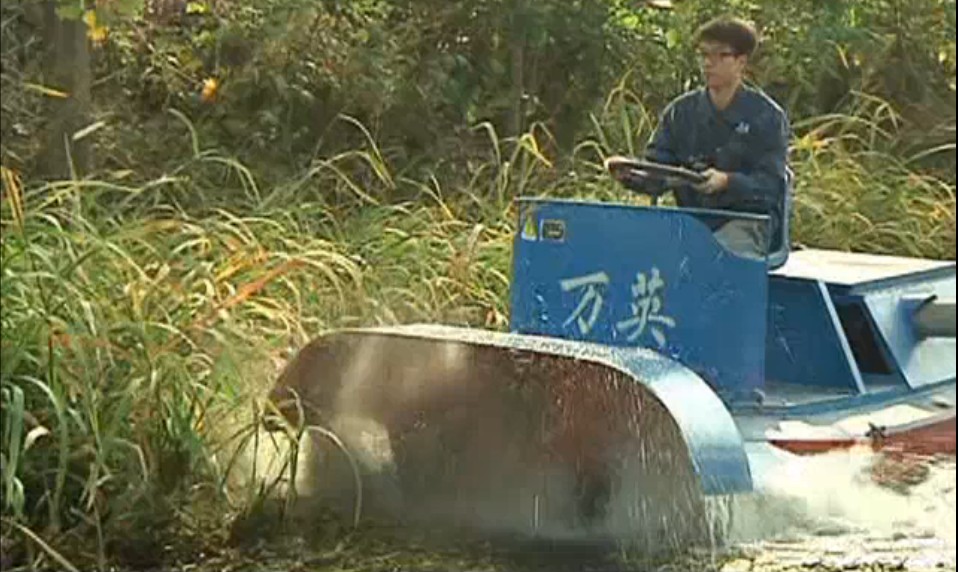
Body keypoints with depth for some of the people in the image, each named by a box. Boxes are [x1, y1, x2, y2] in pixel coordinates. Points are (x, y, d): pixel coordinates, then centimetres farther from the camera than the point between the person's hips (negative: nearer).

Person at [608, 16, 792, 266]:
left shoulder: (766, 115, -2)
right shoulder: (681, 111, 11)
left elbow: (770, 183, -11)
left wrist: (726, 182, -30)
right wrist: (631, 174, -18)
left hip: (748, 223, -4)